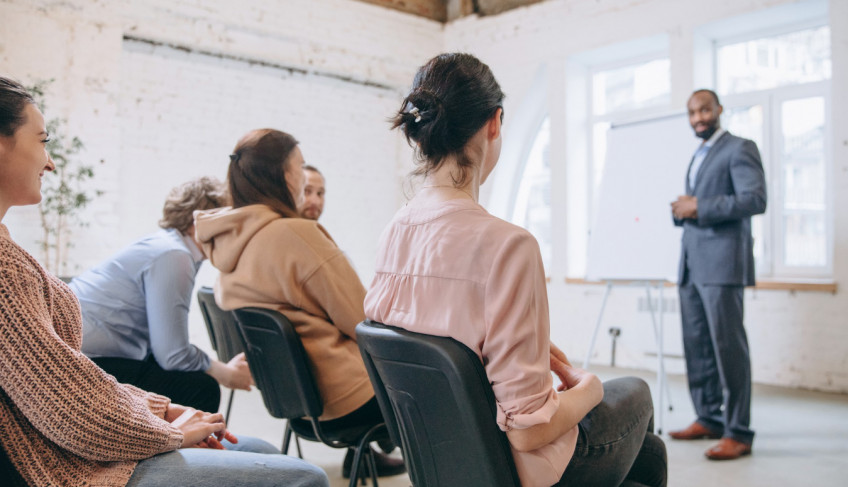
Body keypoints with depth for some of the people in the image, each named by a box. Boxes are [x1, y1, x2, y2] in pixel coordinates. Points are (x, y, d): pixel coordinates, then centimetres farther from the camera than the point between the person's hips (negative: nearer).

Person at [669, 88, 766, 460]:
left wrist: (699, 207, -15)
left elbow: (755, 199, -15)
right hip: (691, 265, 8)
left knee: (727, 345, -9)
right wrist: (681, 210, 7)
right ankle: (709, 419, 17)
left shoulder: (740, 149, -2)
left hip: (722, 264, -8)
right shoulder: (697, 157, 24)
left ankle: (738, 433, -4)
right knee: (696, 345, 8)